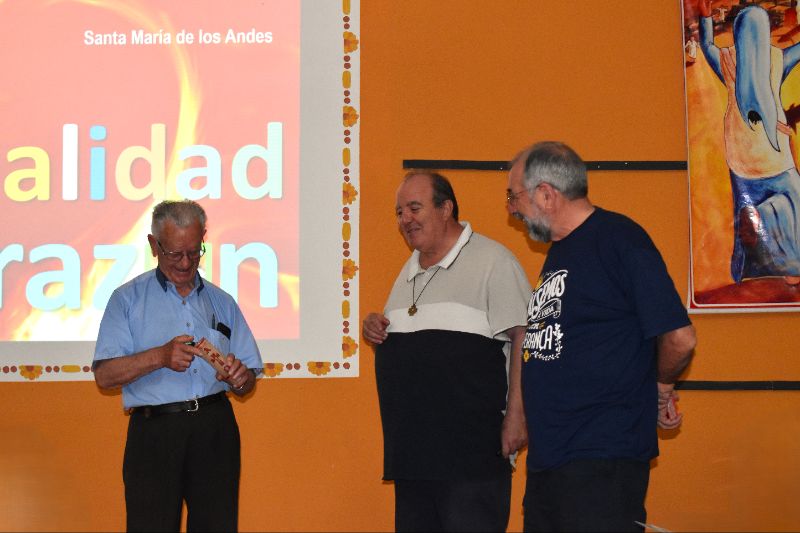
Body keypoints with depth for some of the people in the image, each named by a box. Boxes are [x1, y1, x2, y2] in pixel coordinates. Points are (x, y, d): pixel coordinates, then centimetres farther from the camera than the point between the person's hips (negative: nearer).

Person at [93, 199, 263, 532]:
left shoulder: (221, 303, 17)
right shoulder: (128, 299, 7)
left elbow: (249, 382, 18)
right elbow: (104, 375, -3)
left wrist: (239, 378, -6)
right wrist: (159, 357, -17)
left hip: (215, 429, 3)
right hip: (154, 432, -3)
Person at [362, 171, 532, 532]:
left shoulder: (492, 261, -6)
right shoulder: (410, 270, 20)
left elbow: (523, 339, -12)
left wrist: (516, 415, -18)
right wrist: (376, 330, 8)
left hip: (472, 449, -8)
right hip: (412, 447, 8)